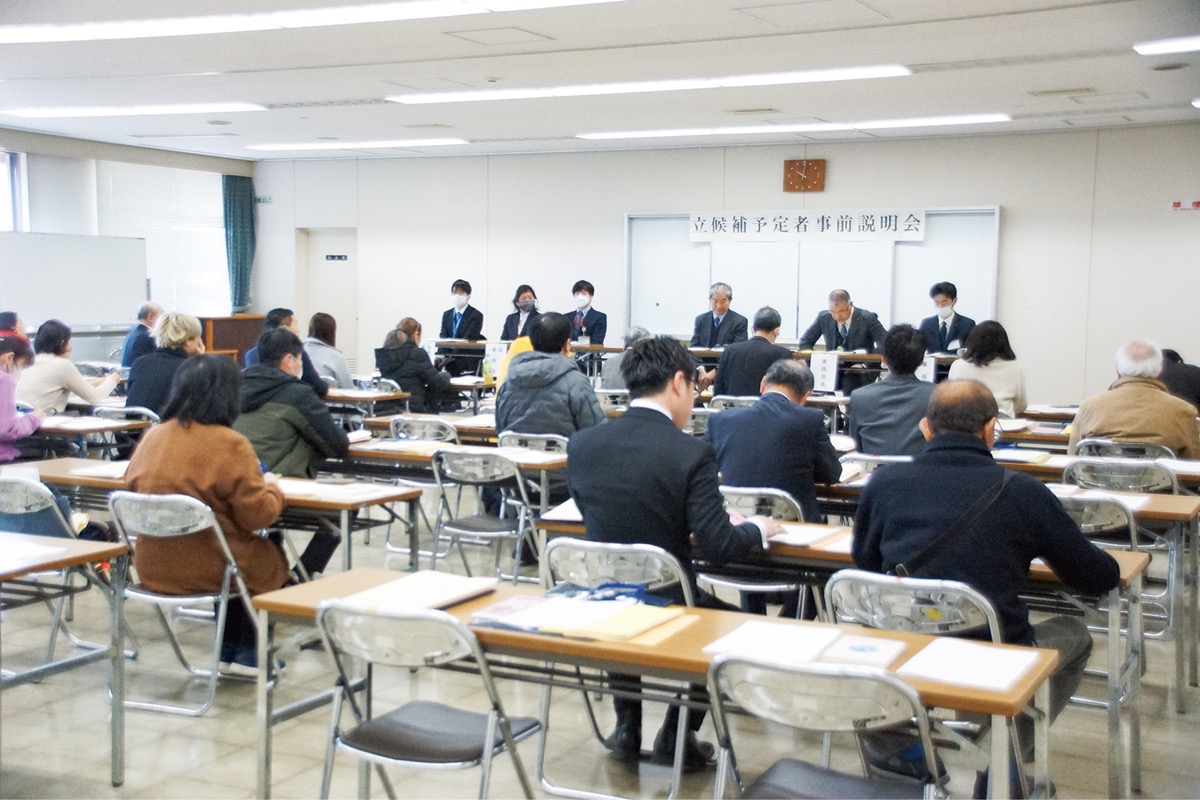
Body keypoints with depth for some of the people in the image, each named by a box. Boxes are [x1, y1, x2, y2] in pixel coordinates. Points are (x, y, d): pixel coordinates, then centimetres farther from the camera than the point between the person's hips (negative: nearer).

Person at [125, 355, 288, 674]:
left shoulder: (152, 436, -2)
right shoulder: (230, 444, -19)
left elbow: (131, 488, 11)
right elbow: (258, 515, -18)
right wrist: (271, 487, 4)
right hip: (207, 572, -6)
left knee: (249, 549, 32)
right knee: (273, 554, 26)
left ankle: (229, 652, 39)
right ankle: (246, 655, 36)